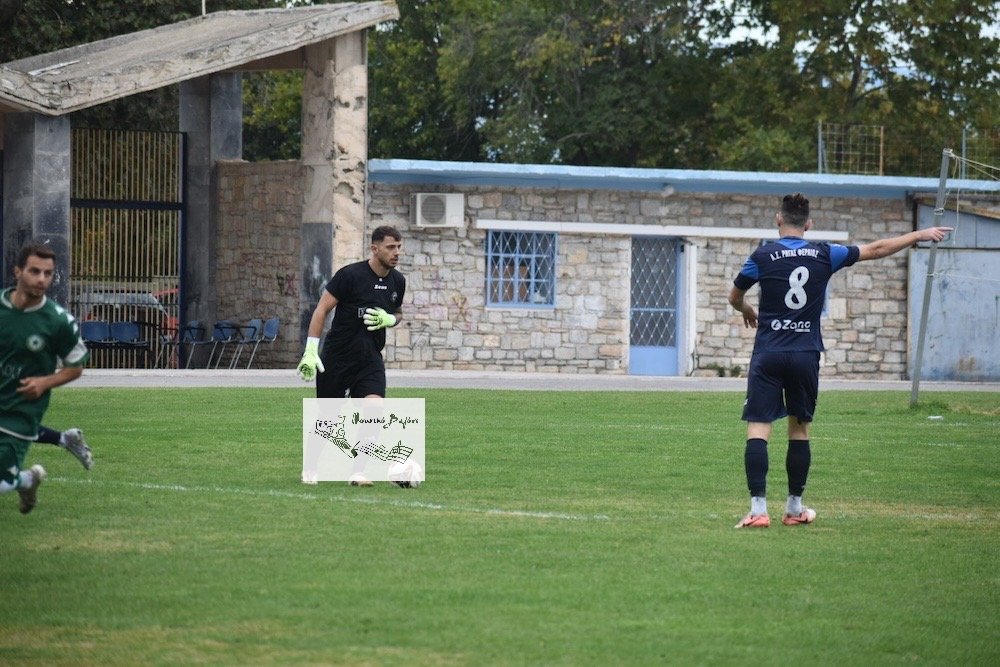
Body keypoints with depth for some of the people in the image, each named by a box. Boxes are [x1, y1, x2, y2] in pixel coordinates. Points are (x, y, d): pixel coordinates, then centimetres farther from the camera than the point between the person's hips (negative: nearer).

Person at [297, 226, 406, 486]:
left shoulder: (397, 281, 3)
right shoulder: (350, 275, -14)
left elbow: (398, 313, 21)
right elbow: (322, 309, -12)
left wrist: (390, 319, -5)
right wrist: (311, 351, -18)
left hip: (370, 359, 4)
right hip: (336, 357, -4)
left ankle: (358, 471, -14)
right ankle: (310, 467, 30)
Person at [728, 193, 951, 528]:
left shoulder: (763, 256, -2)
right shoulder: (824, 255, 2)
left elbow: (735, 297, 13)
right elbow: (876, 249, 13)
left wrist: (748, 312, 37)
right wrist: (919, 235, 26)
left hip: (768, 353, -2)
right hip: (806, 355, 2)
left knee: (758, 429, -5)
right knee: (799, 429, 15)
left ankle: (758, 509, -16)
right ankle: (795, 508, 21)